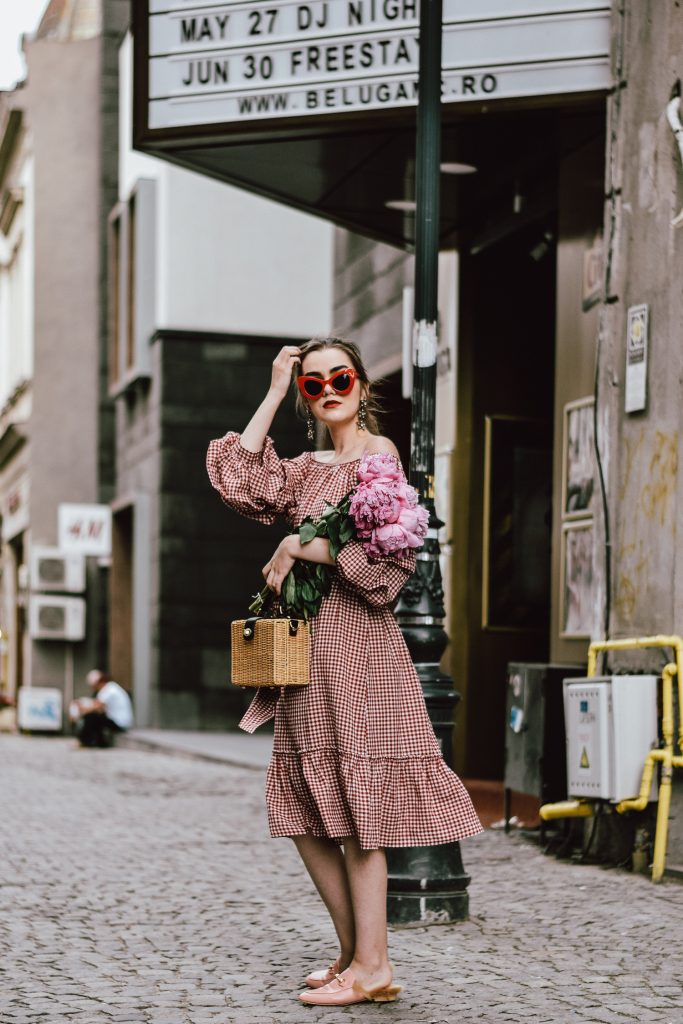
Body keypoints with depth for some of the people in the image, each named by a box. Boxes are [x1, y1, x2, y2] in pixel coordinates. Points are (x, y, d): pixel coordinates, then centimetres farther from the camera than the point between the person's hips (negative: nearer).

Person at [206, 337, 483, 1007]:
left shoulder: (380, 455, -5)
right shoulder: (308, 469, 16)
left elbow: (393, 558, -14)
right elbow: (237, 481, 2)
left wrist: (304, 547, -13)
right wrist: (273, 394, 5)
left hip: (358, 643, -8)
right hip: (309, 645, 8)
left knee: (354, 806, -7)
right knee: (305, 811, 8)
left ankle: (371, 967, -1)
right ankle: (353, 953, 17)